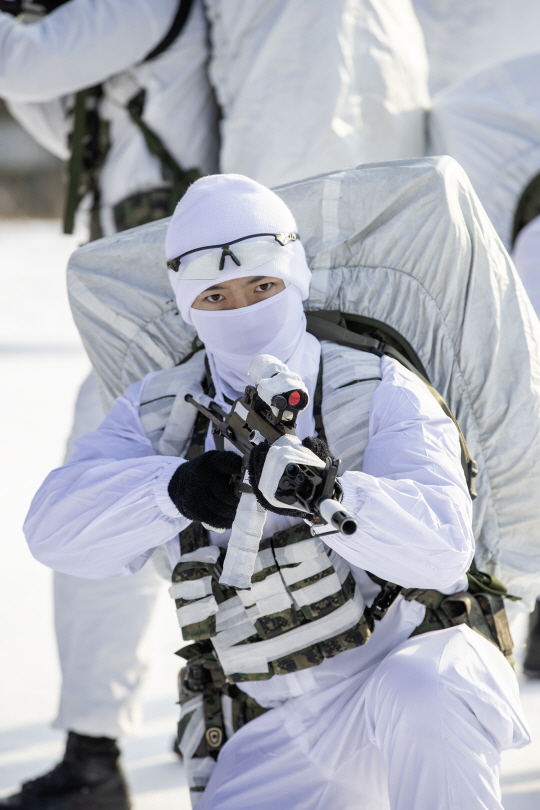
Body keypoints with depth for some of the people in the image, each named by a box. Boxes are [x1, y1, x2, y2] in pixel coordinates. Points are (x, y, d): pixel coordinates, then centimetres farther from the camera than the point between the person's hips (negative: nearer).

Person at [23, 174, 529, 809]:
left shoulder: (378, 392, -7)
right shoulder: (160, 415, 4)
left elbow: (439, 545, -23)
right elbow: (59, 528, -14)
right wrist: (177, 487, -34)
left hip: (416, 662, -4)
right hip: (286, 729, 4)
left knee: (418, 696, -38)